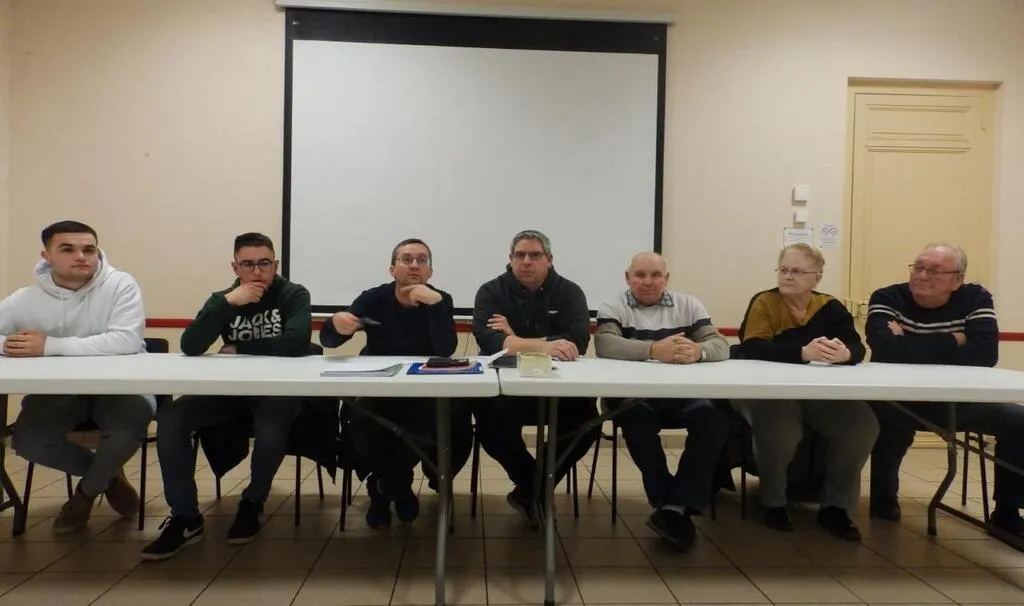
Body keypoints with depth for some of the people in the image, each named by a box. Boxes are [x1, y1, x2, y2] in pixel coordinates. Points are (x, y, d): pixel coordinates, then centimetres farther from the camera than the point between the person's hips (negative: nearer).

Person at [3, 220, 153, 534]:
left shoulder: (120, 285, -15)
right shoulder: (26, 299, -4)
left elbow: (126, 341, -28)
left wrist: (50, 346, -29)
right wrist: (9, 345, -25)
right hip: (59, 389, 4)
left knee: (131, 423, -31)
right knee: (26, 439, -20)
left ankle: (87, 490, 4)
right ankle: (108, 474, 10)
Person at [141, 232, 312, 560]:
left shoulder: (294, 295, -5)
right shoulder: (223, 298, 7)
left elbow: (296, 343, -24)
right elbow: (190, 347, -9)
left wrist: (238, 349, -12)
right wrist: (227, 302, -20)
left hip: (279, 390, -4)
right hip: (232, 390, 4)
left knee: (270, 426, -36)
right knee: (170, 417, -19)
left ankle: (251, 505, -7)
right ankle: (185, 517, -9)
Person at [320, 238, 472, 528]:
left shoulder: (440, 300, -5)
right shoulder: (373, 299, -3)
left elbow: (446, 351, -21)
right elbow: (327, 340, -9)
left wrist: (434, 304, -30)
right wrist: (336, 325, -33)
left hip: (422, 395, 0)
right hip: (376, 391, 1)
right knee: (360, 423, -29)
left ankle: (383, 488, 0)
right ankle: (398, 488, 3)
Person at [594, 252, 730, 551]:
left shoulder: (689, 305, 12)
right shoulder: (613, 307, 4)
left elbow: (720, 345, 1)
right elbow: (605, 344, -17)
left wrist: (698, 351, -24)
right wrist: (654, 350, -31)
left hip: (683, 395, 3)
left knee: (714, 417, -24)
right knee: (636, 417, -34)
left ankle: (674, 507, -21)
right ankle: (673, 504, -18)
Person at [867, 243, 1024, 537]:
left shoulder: (976, 298, -6)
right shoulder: (886, 298, -13)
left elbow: (985, 354, -24)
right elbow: (886, 351, -32)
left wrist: (912, 347, -27)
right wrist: (952, 341, -24)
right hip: (900, 400, -3)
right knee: (888, 416, -35)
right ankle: (883, 498, -10)